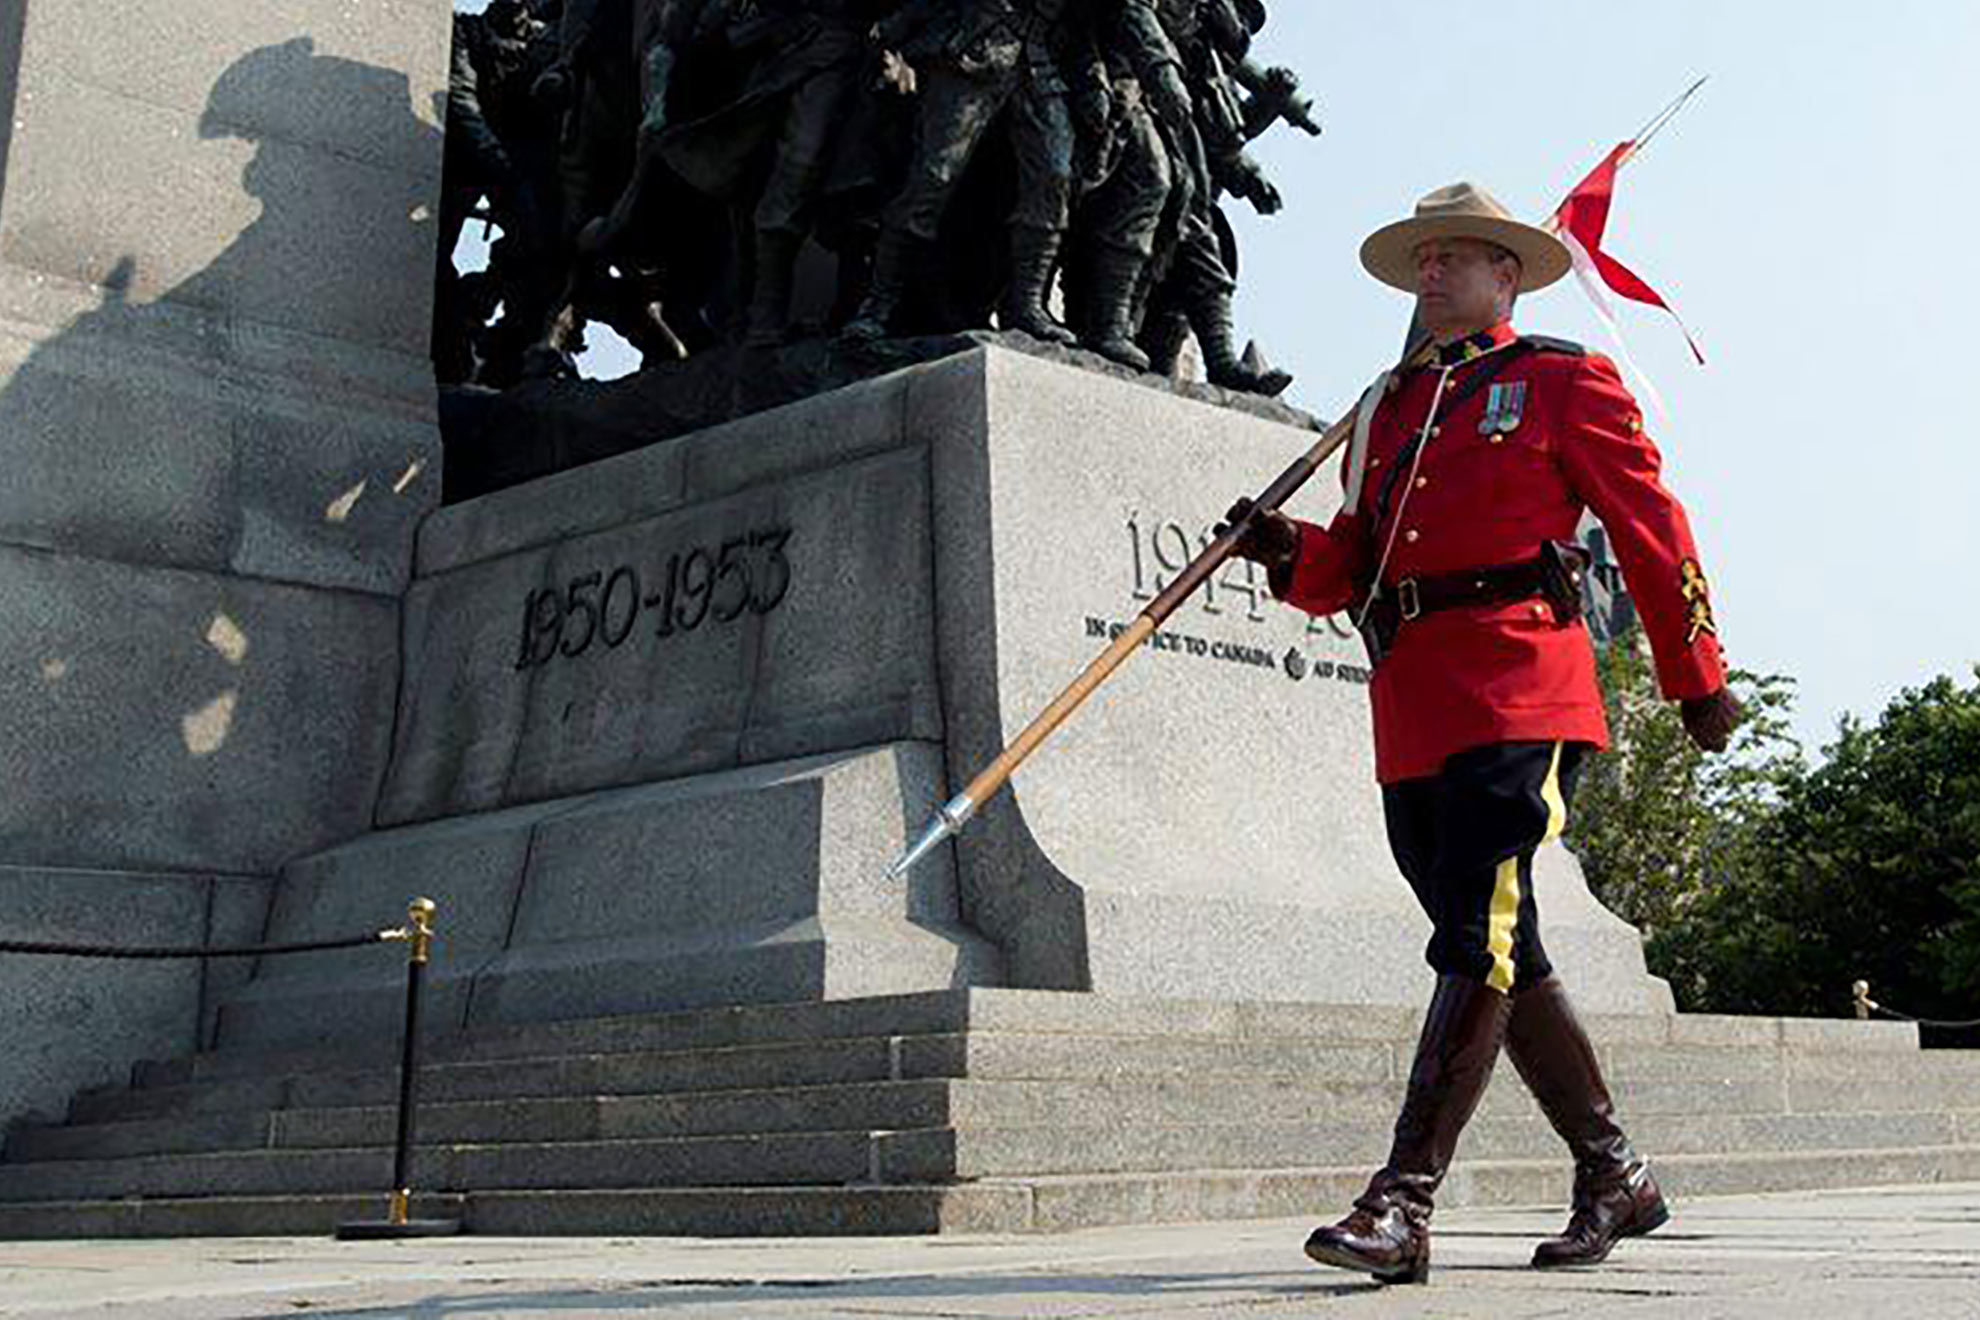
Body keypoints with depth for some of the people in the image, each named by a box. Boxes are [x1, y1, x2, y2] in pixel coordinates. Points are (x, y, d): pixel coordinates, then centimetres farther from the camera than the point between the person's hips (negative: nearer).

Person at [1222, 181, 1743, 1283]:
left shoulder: (1565, 380, 7)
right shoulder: (1388, 406, 23)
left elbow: (1653, 529, 7)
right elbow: (1357, 562, 18)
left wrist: (1698, 679, 7)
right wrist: (1287, 548, -3)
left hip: (1521, 690, -7)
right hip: (1412, 712, 7)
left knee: (1480, 939, -14)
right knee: (1501, 954, 10)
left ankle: (1404, 1206, -16)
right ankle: (1616, 1176, 24)